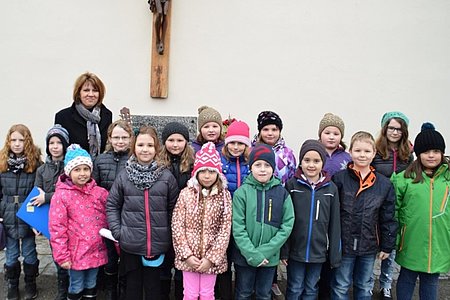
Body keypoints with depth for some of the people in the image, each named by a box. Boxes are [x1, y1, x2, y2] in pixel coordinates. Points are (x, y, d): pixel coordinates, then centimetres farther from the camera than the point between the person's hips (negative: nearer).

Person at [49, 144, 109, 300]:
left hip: (97, 251, 4)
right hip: (76, 253, -3)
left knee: (91, 287, 19)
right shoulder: (61, 195, -10)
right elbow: (57, 228, -11)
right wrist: (62, 256, -12)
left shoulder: (101, 193, 1)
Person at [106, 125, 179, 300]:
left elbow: (173, 208, 3)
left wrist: (169, 235, 0)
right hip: (130, 245, 1)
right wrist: (117, 232, -3)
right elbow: (112, 205, 6)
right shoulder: (124, 176, 0)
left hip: (157, 245, 0)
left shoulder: (167, 177, -2)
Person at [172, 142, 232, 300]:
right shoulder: (186, 193, -4)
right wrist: (187, 254, -11)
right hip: (189, 257, 0)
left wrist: (211, 258, -11)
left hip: (212, 258, 0)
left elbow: (225, 229, -6)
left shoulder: (224, 195, -4)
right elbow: (177, 225, -5)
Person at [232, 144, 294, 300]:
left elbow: (287, 225, -6)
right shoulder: (242, 192, -9)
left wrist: (265, 251, -13)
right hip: (245, 256, -1)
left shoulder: (282, 193, -4)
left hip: (270, 257, 2)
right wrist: (252, 254, -18)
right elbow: (237, 227, -11)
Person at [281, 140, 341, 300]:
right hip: (295, 250, -1)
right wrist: (284, 250, -8)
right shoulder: (291, 185, -8)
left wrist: (335, 254, 1)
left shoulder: (331, 188, -2)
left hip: (318, 252, 2)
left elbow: (334, 224, 0)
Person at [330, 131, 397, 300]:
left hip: (369, 247, 3)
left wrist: (387, 247, 6)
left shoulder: (384, 184, -2)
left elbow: (388, 219, 4)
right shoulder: (339, 178, -10)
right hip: (343, 244, -2)